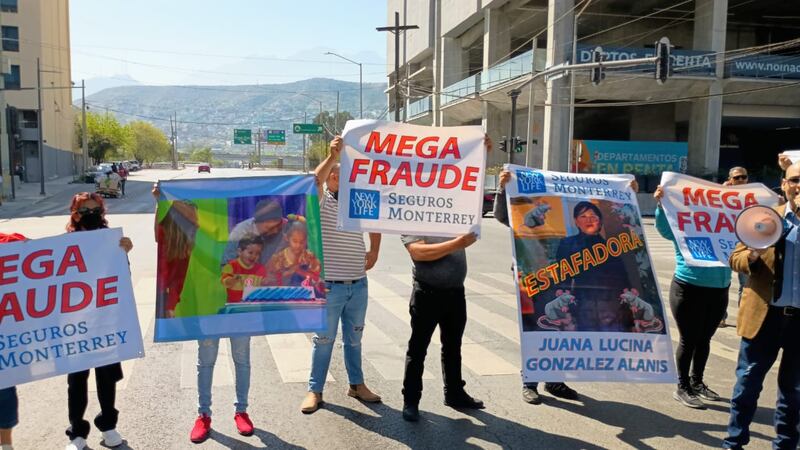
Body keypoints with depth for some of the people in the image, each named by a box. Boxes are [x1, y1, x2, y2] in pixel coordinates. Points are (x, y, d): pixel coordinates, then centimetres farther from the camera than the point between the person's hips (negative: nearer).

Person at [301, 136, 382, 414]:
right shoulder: (320, 200, -6)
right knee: (324, 339, 6)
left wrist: (374, 251, 15)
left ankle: (356, 384, 31)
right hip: (329, 286, -4)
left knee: (354, 338, 17)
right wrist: (332, 156, -37)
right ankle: (315, 390, 19)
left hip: (358, 285, 4)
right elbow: (314, 181, -28)